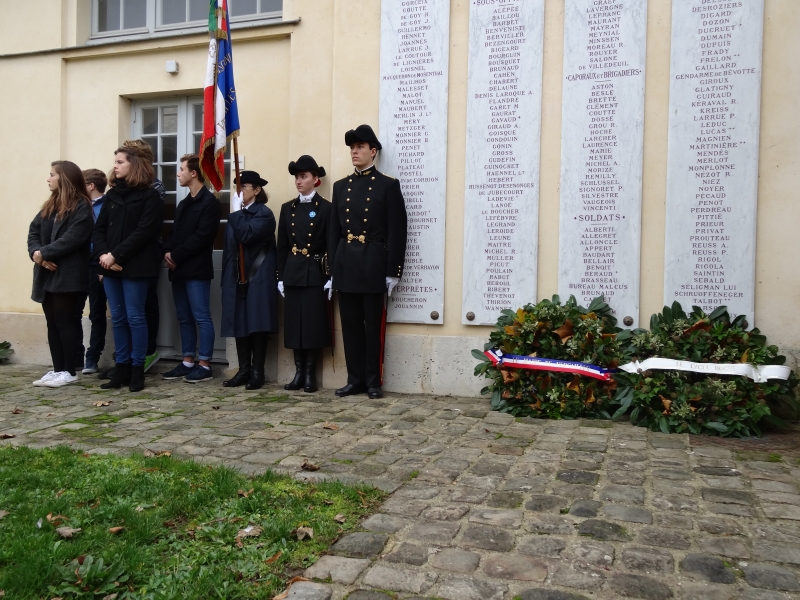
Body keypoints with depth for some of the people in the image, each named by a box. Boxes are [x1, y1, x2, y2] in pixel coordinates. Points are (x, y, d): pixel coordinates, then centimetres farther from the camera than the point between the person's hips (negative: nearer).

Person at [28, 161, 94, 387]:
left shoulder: (81, 207, -8)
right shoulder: (50, 205, 18)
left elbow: (72, 238, -18)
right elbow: (33, 230, 9)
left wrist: (43, 252, -16)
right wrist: (35, 252, -9)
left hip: (68, 275, -8)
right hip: (47, 274, 8)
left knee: (66, 322, -4)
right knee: (53, 323, 10)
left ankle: (70, 372, 4)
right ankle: (58, 369, 17)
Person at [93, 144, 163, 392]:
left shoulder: (150, 197, -4)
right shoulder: (112, 194, 15)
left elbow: (143, 232, -13)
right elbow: (99, 228, 9)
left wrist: (116, 255, -17)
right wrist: (103, 254, -9)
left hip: (135, 267, -6)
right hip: (111, 267, 6)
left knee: (134, 317, -1)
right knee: (117, 318, 10)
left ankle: (137, 369, 8)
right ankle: (121, 367, 18)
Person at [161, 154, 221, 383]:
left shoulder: (210, 202, -7)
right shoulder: (183, 204, 21)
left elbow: (202, 236, -15)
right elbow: (174, 233, 18)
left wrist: (176, 256, -13)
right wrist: (167, 252, -2)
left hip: (197, 269, -9)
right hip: (179, 269, 9)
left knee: (201, 318, -4)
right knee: (184, 318, 11)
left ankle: (204, 365, 1)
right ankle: (188, 362, 18)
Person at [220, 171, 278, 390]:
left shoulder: (264, 214, -5)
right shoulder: (236, 215, 16)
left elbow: (246, 235, -22)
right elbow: (230, 246, 18)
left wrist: (237, 212, -13)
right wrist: (226, 277, 13)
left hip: (258, 277, -6)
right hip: (237, 277, 6)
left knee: (257, 324, -4)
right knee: (239, 325, 5)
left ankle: (257, 372, 2)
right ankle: (244, 370, 12)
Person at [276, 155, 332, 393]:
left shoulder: (326, 208, -2)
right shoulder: (287, 209, 11)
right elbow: (282, 246, 10)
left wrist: (330, 277, -11)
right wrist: (280, 277, 5)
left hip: (315, 274, -4)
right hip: (292, 273, 4)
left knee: (313, 323, -1)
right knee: (294, 323, 5)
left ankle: (310, 374, 8)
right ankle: (299, 372, 13)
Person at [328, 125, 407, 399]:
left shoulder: (388, 185, -1)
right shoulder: (341, 186, 13)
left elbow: (397, 231, -5)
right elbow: (333, 230, 12)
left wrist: (393, 272, -10)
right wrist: (332, 268, 6)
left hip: (373, 265, -4)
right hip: (345, 265, 4)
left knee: (373, 326, 3)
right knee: (350, 325, 8)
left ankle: (373, 381, 13)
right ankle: (355, 379, 17)